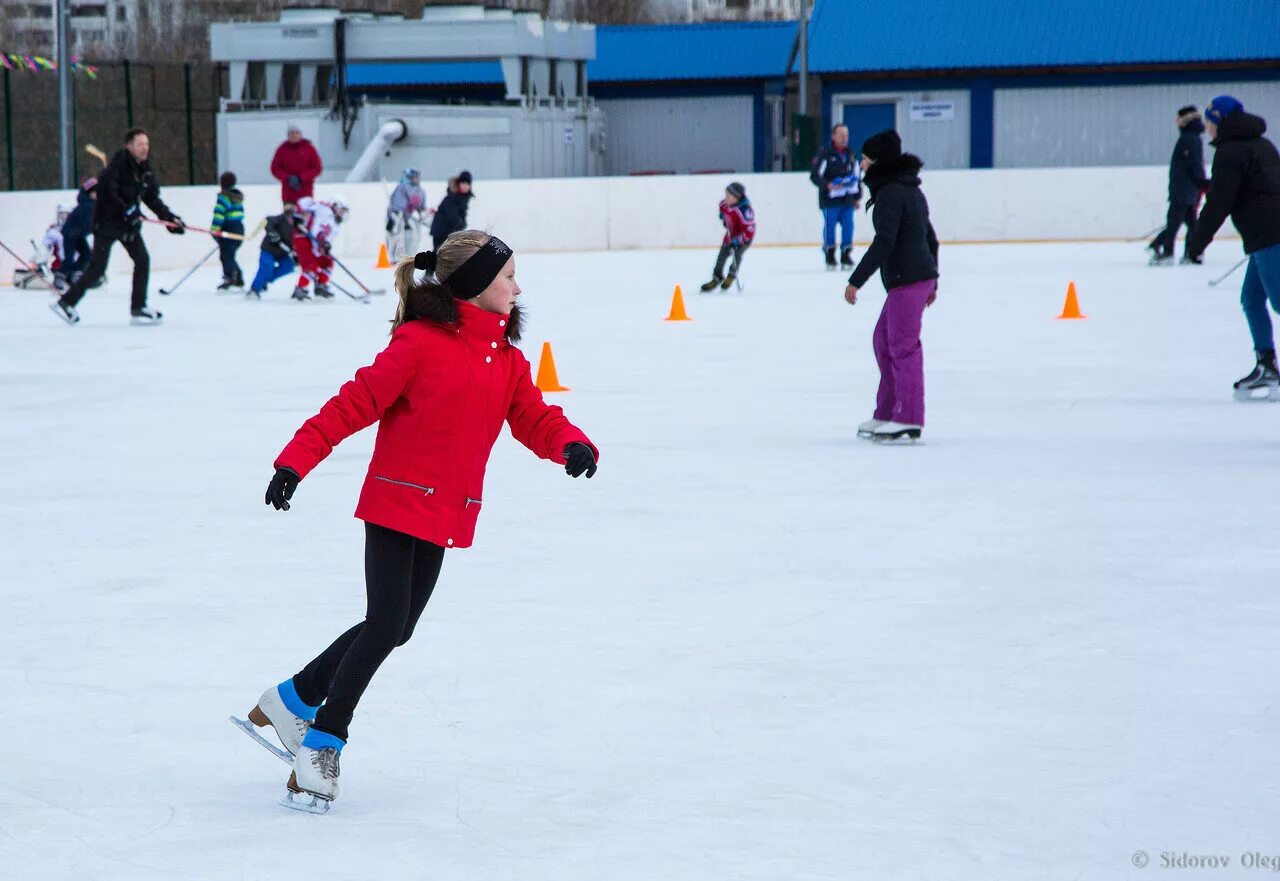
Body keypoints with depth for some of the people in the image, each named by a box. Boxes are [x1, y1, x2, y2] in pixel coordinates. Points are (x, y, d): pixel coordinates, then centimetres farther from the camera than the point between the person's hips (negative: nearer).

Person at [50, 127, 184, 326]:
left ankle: (138, 309, 3)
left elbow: (152, 198, 13)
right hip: (107, 221, -7)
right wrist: (125, 210, -34)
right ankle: (65, 303, 7)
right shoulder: (118, 165, -19)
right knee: (97, 267, -5)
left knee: (142, 259, -3)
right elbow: (105, 190, -28)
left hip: (129, 222, 7)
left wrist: (169, 217, 4)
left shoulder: (145, 169, 5)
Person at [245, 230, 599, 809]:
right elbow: (357, 402, -14)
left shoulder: (508, 360, 9)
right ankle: (322, 741, 3)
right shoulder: (420, 342, -13)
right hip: (397, 505, -7)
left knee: (394, 628, 9)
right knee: (386, 624, -10)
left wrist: (571, 444, -17)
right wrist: (297, 459, -19)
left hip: (447, 517, 7)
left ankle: (293, 699, 26)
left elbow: (534, 419, 6)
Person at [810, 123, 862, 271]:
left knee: (848, 227, 1)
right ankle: (830, 258, 8)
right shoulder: (825, 154, -6)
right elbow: (814, 175, -10)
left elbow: (856, 177, 21)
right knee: (829, 227, -2)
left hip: (848, 199, 5)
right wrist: (828, 185, -24)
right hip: (830, 199, -5)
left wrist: (858, 197, 18)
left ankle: (846, 257, 10)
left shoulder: (851, 155, 14)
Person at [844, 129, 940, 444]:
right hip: (922, 276, 10)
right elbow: (931, 238, 22)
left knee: (903, 346, -7)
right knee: (883, 340, 16)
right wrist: (932, 282, 29)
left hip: (906, 279, -10)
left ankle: (909, 421, -5)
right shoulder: (910, 190, 17)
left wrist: (856, 281, -18)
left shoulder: (891, 193, -13)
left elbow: (883, 242, -21)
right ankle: (887, 414, 21)